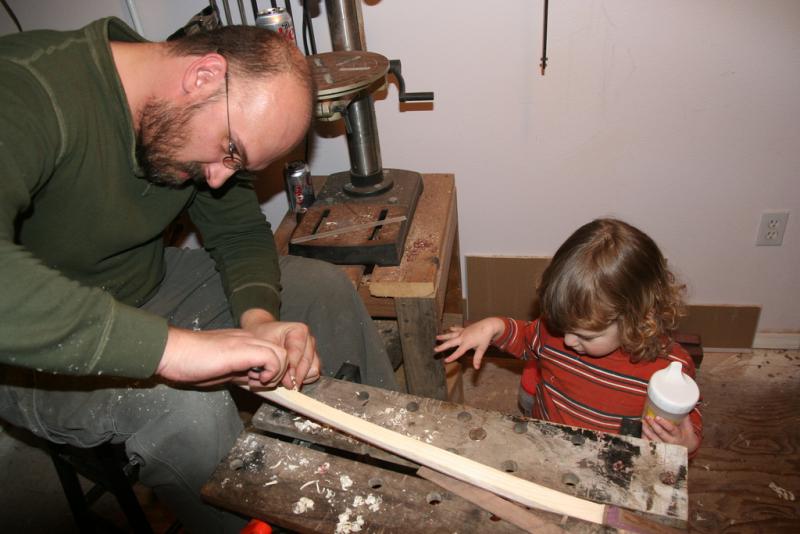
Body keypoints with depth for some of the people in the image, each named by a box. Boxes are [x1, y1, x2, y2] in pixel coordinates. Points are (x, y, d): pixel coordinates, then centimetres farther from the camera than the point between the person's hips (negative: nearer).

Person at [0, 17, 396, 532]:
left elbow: (240, 231, -1)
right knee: (188, 405, -35)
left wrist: (258, 316, -20)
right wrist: (172, 344, -51)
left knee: (326, 287, 1)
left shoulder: (188, 122, -9)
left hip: (146, 286, 7)